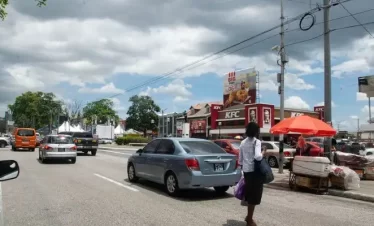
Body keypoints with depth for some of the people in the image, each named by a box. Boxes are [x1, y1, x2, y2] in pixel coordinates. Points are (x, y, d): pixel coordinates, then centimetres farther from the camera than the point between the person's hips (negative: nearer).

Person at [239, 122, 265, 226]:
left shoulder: (243, 142, 8)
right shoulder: (257, 142, -12)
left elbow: (240, 159, 11)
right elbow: (257, 157, -26)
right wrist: (263, 152, -8)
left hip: (246, 170, 7)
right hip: (254, 170, -7)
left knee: (249, 193, 20)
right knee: (254, 195, 3)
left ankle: (249, 216, 32)